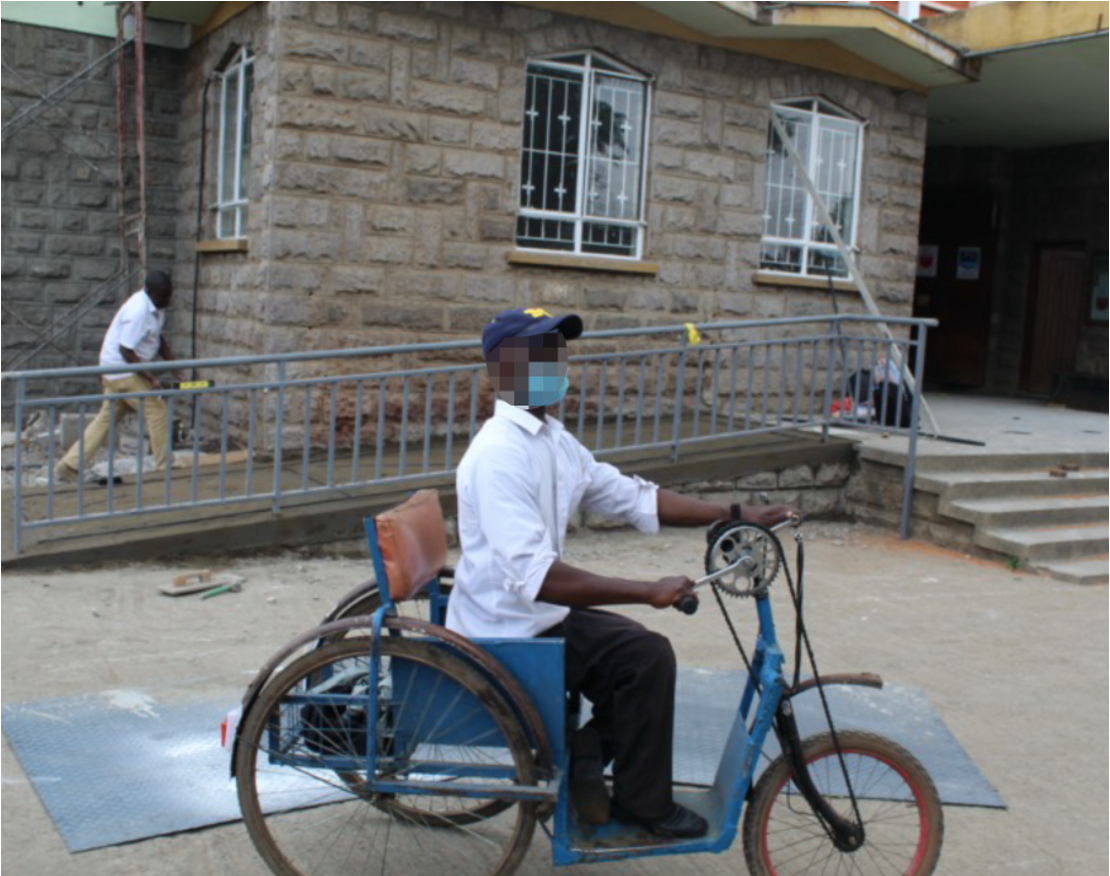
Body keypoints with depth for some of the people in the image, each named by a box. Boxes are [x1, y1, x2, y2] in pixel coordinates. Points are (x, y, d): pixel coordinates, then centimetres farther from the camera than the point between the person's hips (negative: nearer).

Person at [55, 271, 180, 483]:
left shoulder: (155, 307, 4)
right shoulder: (138, 312, -26)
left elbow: (158, 338, 17)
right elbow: (126, 350, -25)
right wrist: (150, 377, -22)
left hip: (117, 370, 10)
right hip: (122, 369, -9)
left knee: (106, 418, 11)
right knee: (156, 411, -6)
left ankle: (69, 467, 14)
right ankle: (165, 468, 2)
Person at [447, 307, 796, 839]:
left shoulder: (555, 443, 6)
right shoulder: (500, 453, -24)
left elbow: (634, 498, 7)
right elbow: (533, 575, -33)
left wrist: (736, 515, 0)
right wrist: (649, 591, -33)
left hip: (538, 616, 10)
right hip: (505, 635, -9)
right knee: (647, 656, -15)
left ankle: (582, 757, 16)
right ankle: (642, 804, 3)